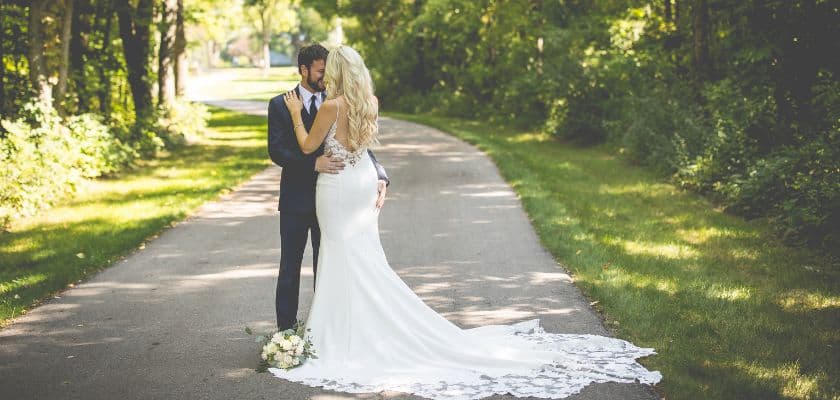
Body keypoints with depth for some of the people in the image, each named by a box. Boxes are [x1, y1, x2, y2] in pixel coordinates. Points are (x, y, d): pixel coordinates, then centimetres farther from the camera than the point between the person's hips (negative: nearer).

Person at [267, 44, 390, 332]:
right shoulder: (280, 105, -2)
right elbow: (276, 151, -12)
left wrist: (380, 177, -18)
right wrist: (314, 163, -27)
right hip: (297, 200, -2)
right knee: (290, 269, 6)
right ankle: (286, 331, 14)